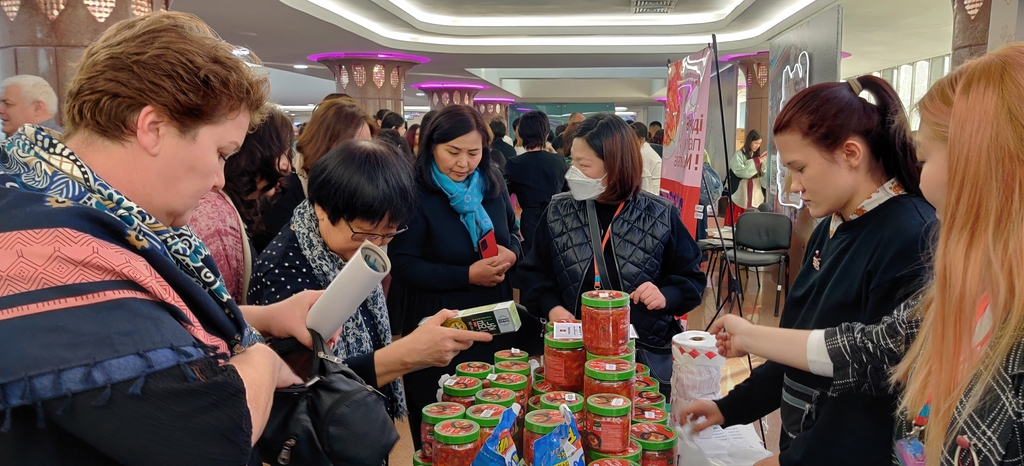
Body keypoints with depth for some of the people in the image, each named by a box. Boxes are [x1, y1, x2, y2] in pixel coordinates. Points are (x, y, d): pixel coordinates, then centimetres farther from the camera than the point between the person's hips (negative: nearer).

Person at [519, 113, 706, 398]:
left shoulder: (661, 216, -5)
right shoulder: (558, 212, 0)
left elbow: (691, 278, 3)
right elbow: (534, 273, 7)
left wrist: (666, 296, -18)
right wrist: (551, 307, -11)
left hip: (647, 354, -1)